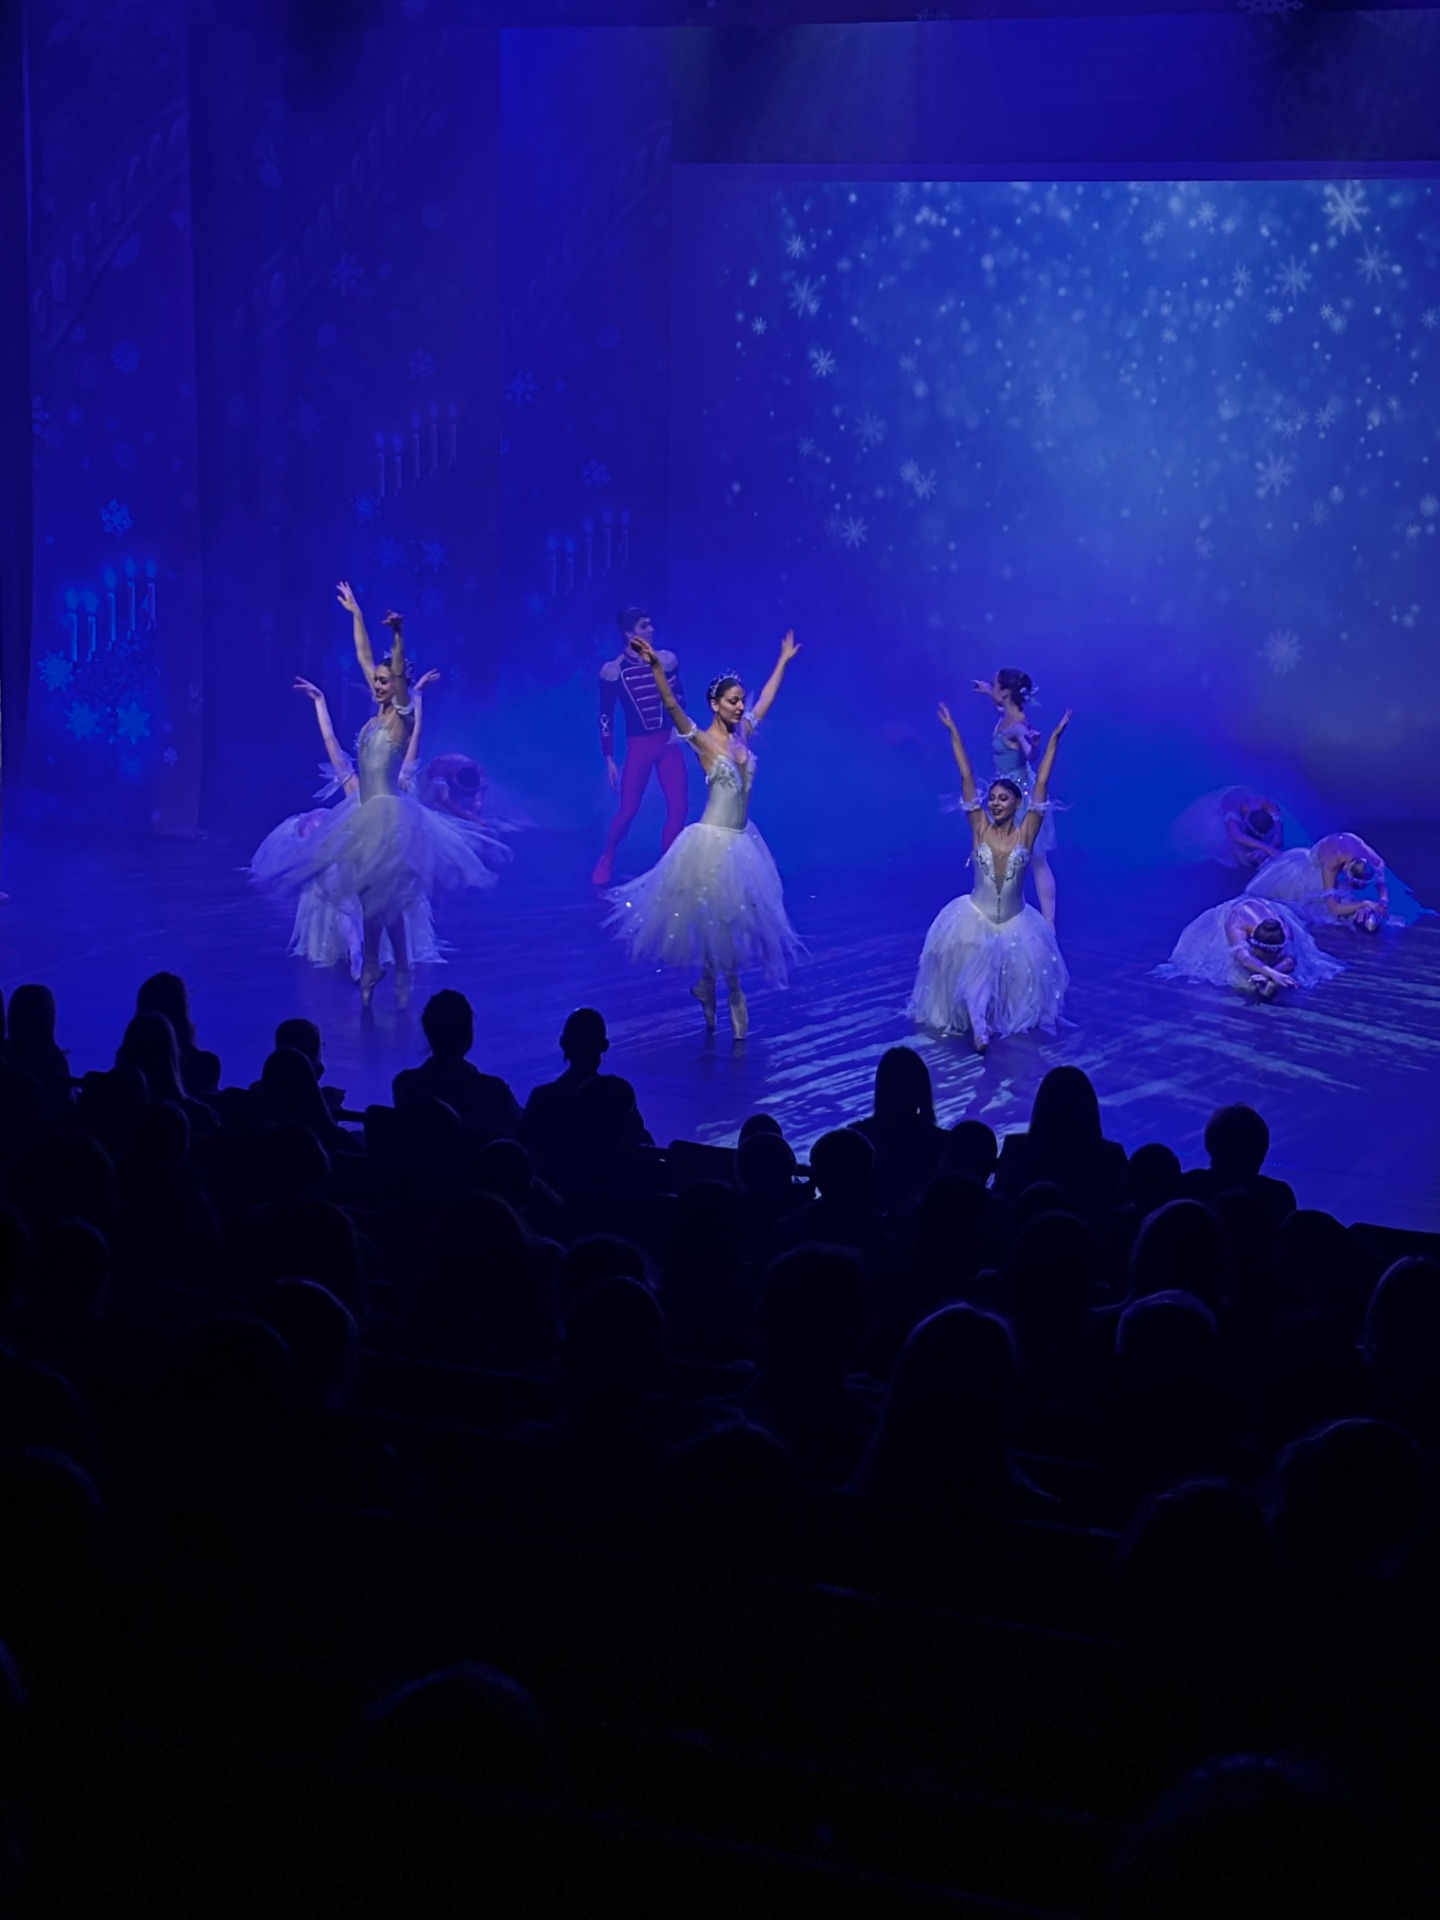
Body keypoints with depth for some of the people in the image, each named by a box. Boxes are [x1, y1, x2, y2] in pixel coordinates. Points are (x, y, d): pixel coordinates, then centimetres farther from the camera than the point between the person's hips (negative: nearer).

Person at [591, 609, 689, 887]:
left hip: (668, 743, 3)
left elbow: (679, 698, 12)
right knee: (628, 810, -4)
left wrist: (677, 727, -6)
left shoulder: (665, 661, 0)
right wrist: (609, 759, -4)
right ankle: (606, 861, 21)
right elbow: (606, 717, -3)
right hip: (638, 747, -3)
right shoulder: (613, 671, -8)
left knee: (679, 807, -3)